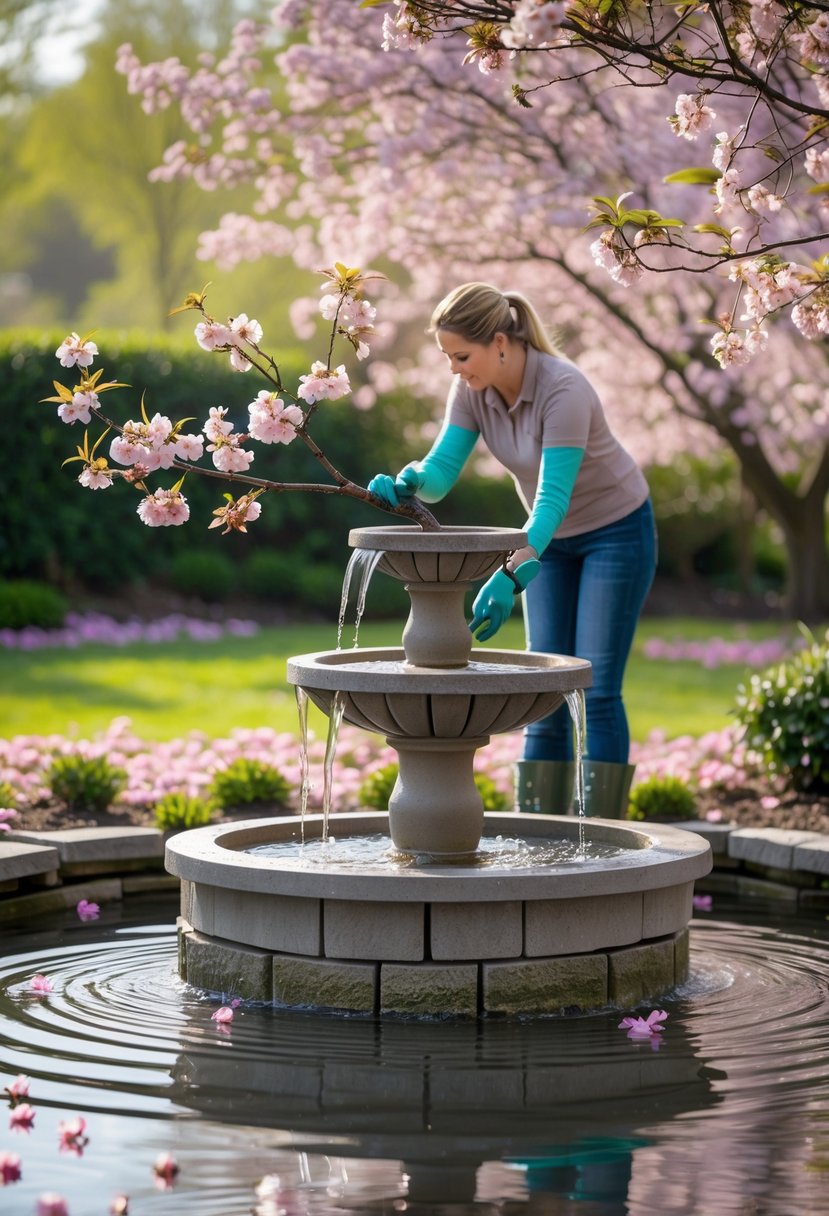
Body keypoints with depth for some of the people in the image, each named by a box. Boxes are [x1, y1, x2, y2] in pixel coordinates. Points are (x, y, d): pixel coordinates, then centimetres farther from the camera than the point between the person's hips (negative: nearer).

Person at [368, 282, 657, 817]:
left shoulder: (563, 390, -33)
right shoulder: (472, 389, -13)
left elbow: (554, 496, -40)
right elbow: (441, 472, -20)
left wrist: (510, 576, -53)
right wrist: (408, 483, -44)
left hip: (616, 530, -6)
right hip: (554, 538, 6)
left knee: (596, 691, -10)